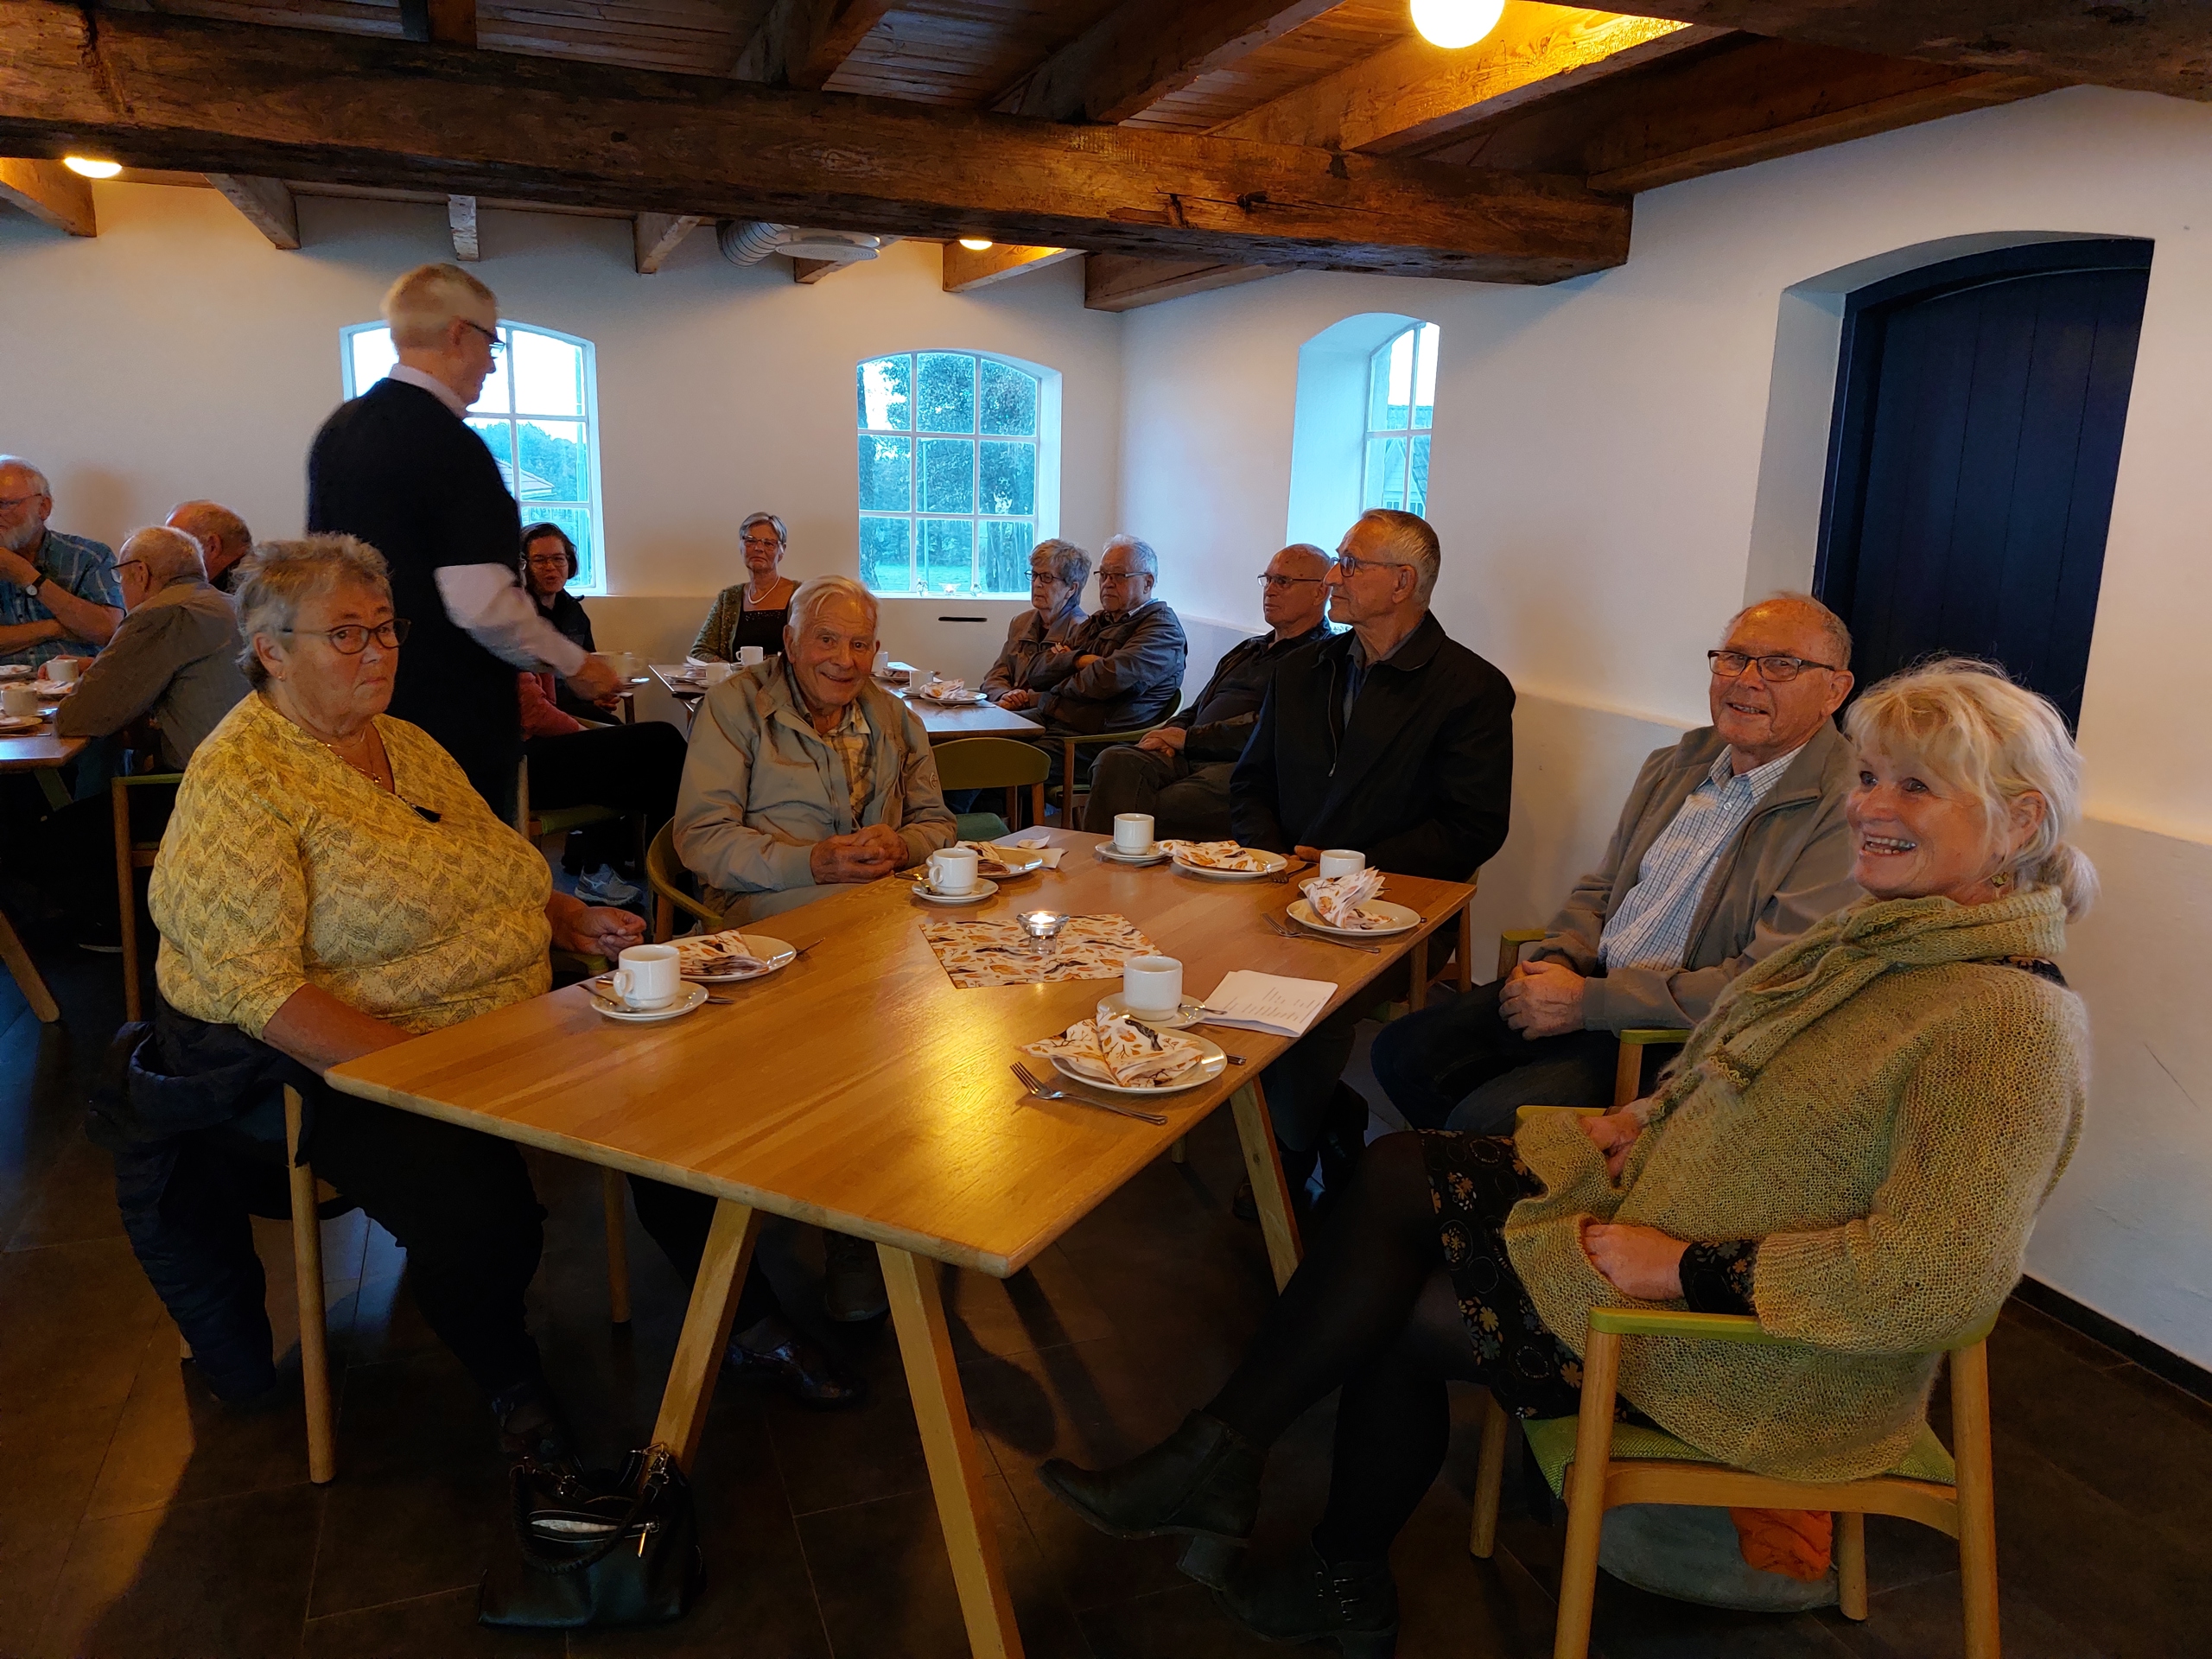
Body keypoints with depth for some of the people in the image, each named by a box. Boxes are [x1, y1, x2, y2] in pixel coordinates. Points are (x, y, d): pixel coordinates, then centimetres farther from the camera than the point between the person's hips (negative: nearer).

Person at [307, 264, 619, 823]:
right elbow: (481, 603, -23)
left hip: (364, 707, 9)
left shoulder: (339, 429, 12)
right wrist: (575, 665, -10)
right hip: (455, 713, -9)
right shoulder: (450, 445, -17)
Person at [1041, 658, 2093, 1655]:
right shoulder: (1881, 931, 6)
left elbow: (1940, 1278, -29)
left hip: (1766, 1362, -8)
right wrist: (1647, 1123, 2)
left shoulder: (2010, 1026, -23)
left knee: (1405, 1312, -4)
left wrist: (1685, 1265, -26)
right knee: (1398, 1175, -2)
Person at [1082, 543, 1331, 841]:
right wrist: (1170, 734, 5)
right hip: (1189, 758, 8)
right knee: (1116, 761, -23)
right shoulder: (1247, 650, 32)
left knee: (1153, 810, -35)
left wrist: (1188, 738, -7)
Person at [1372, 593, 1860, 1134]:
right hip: (1588, 984, 7)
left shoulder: (1848, 812, -15)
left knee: (1483, 1119, -24)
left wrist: (1585, 1002, -19)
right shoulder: (1676, 765, 10)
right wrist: (1553, 963, -4)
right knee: (1401, 1052, -3)